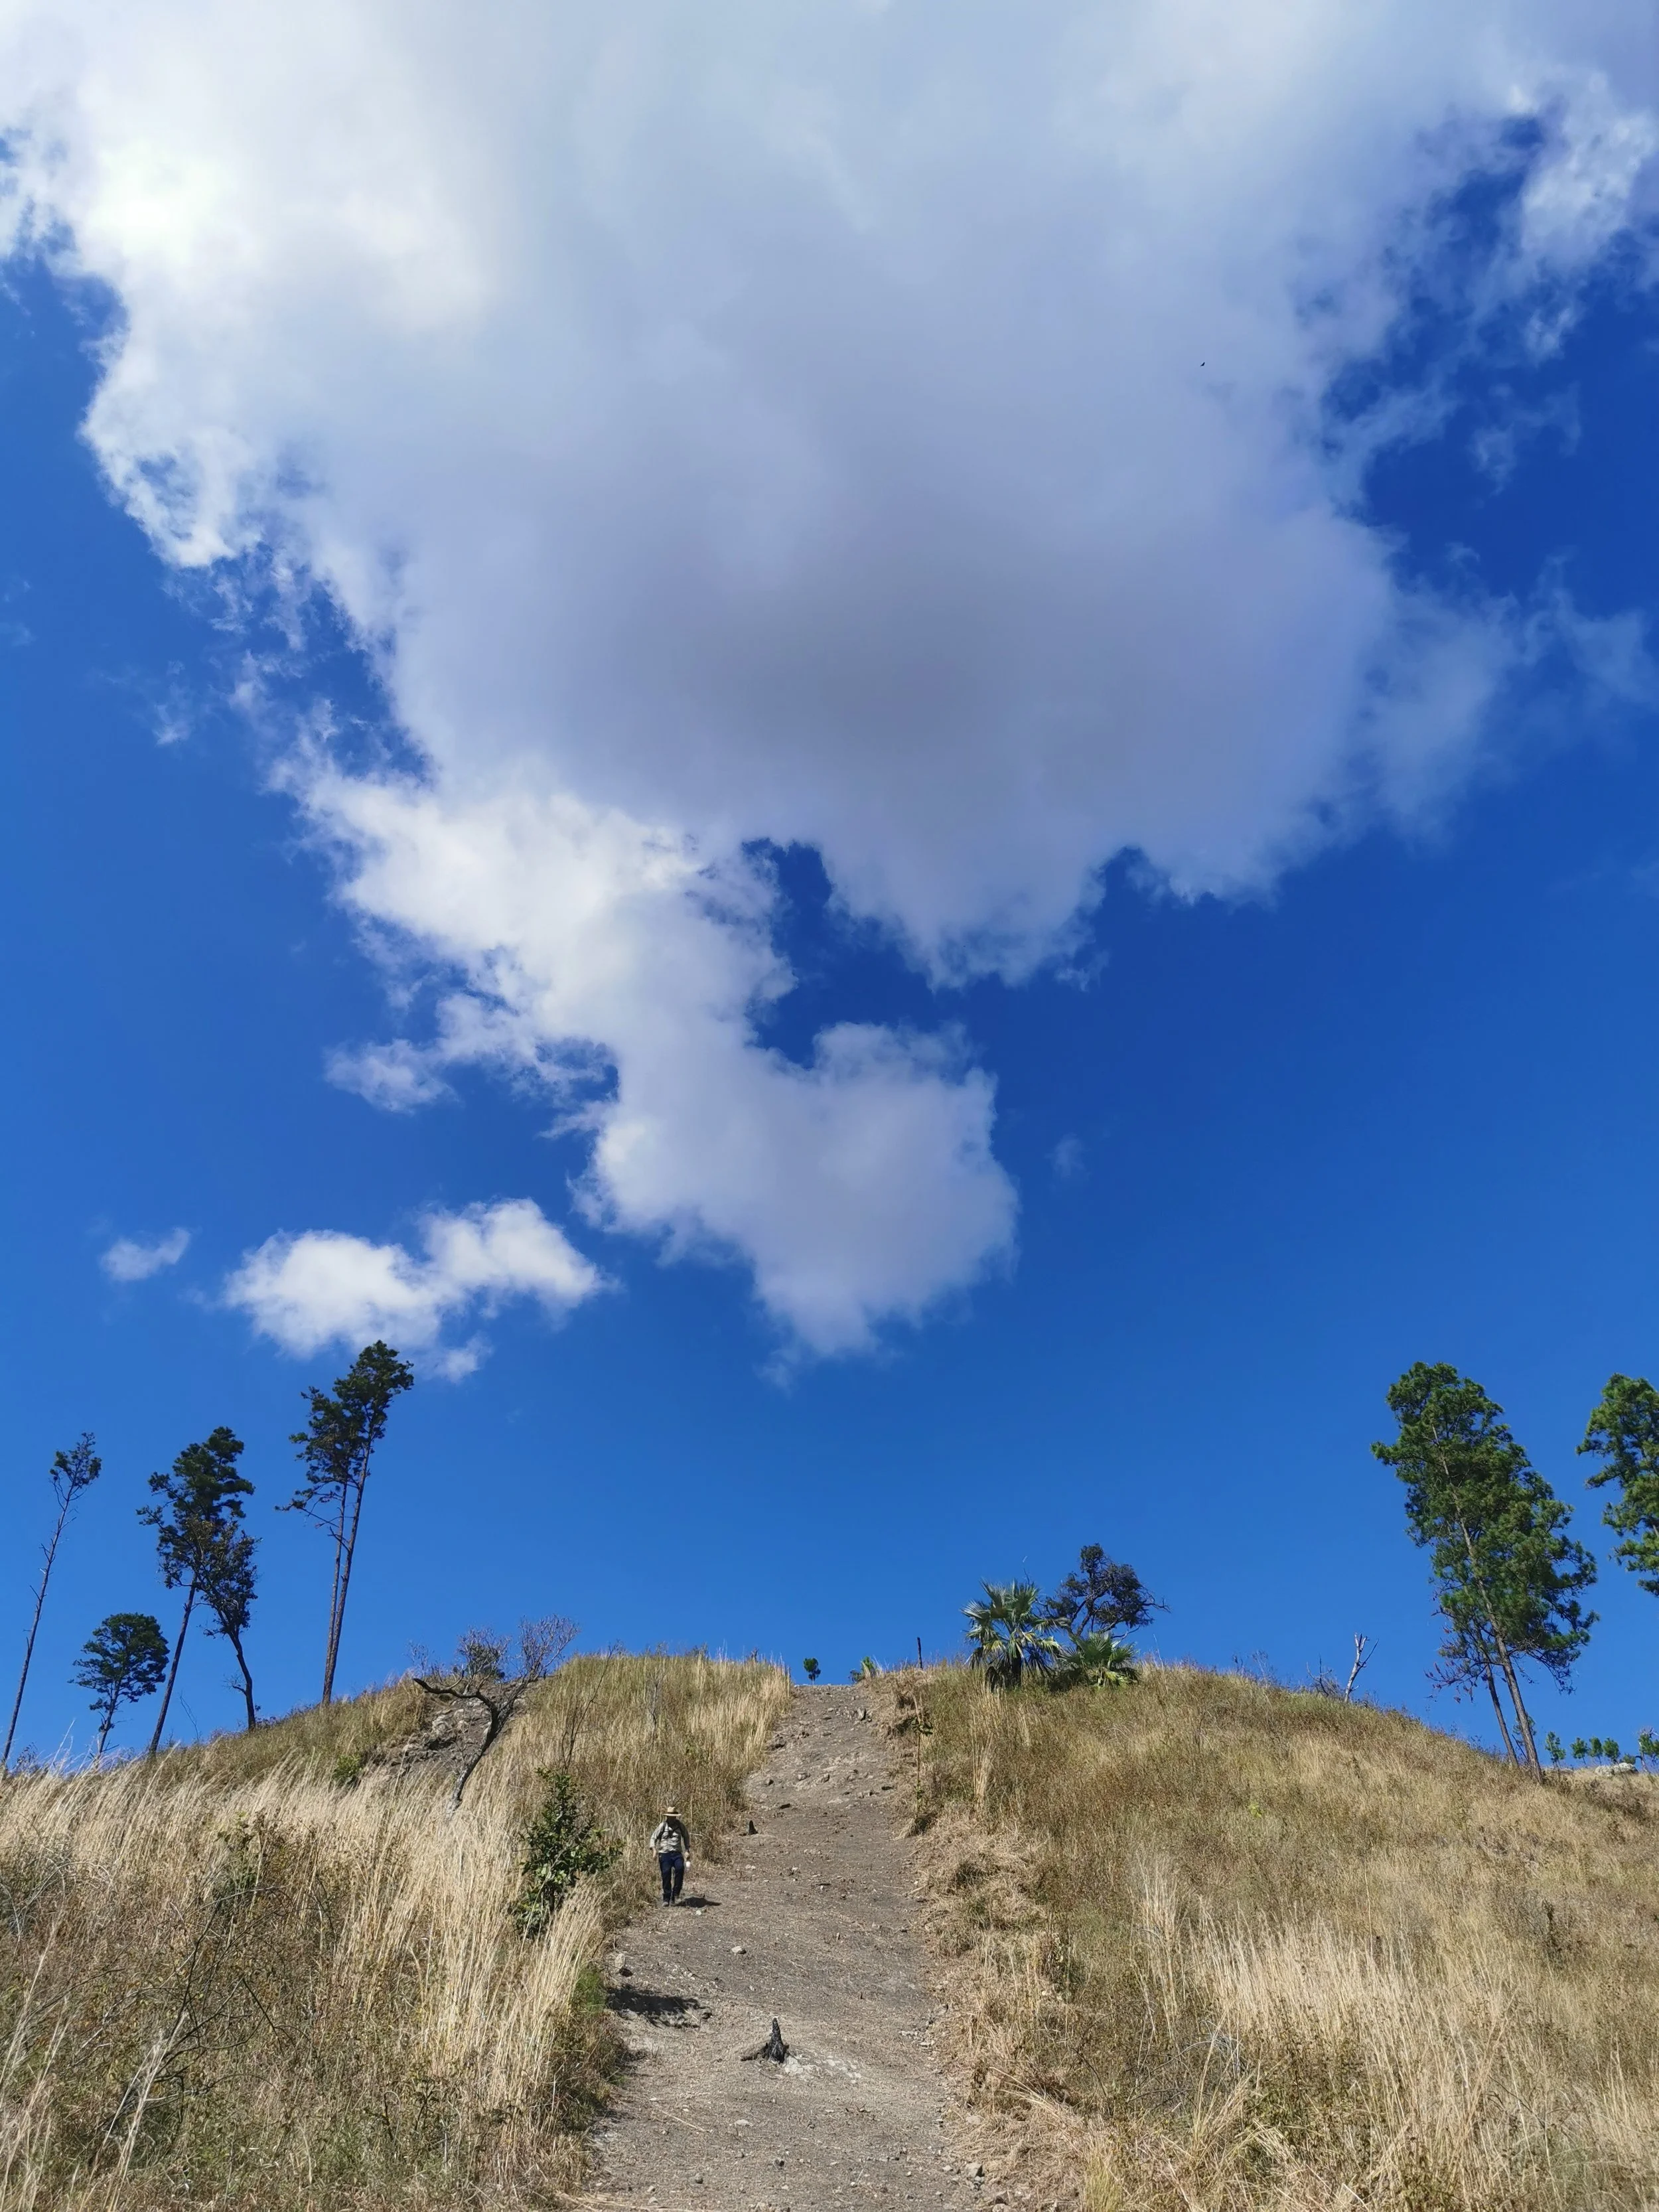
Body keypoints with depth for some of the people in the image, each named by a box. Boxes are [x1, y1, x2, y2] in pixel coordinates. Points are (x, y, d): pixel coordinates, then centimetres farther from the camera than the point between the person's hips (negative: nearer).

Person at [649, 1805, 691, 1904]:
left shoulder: (680, 1825, 7)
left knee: (680, 1869, -23)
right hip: (665, 1854, -1)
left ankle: (675, 1895, -13)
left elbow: (686, 1837, 19)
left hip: (677, 1853, 1)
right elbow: (654, 1837, 4)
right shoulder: (662, 1825, 1)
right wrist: (654, 1849, -10)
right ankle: (666, 1899, 10)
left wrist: (687, 1850, 11)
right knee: (666, 1875, -6)